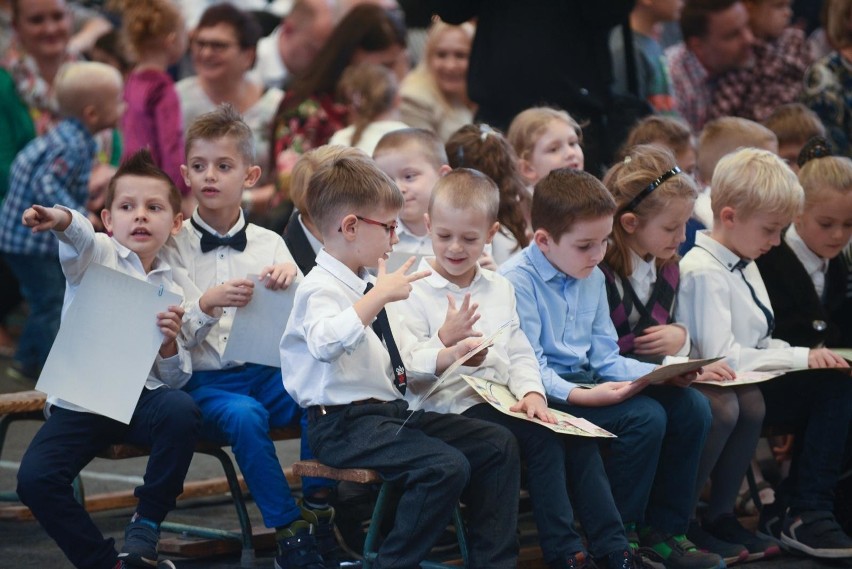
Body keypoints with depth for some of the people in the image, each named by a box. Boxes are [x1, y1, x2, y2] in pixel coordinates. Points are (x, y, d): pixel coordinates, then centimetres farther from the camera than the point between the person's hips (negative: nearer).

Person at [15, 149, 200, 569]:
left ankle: (145, 527, -11)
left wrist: (170, 344, -13)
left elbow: (176, 379, 9)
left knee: (181, 410, -30)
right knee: (34, 478, -23)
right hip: (77, 402, -2)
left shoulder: (169, 290, 11)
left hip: (140, 397, 2)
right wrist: (61, 220, -50)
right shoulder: (97, 255, 2)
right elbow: (79, 237, -25)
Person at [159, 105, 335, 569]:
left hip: (266, 370, 3)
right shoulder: (174, 246, 2)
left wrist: (293, 283, -12)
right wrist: (207, 305, -24)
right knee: (244, 414, -35)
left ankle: (317, 507, -12)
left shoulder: (269, 244, 10)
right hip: (204, 380, -3)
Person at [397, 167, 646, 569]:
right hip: (451, 403, -7)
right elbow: (403, 368, -11)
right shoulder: (415, 291, -4)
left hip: (504, 398, 7)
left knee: (580, 437, -13)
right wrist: (445, 341, -26)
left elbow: (520, 355, 14)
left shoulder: (499, 289, 17)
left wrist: (531, 392, -5)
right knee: (540, 438, -27)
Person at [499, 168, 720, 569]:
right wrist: (580, 396, -32)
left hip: (586, 381, 9)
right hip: (546, 394, -9)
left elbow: (606, 358, 14)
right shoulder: (517, 281, -14)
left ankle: (661, 532, 2)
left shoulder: (593, 279, 12)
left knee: (691, 407, -7)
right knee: (644, 416, -27)